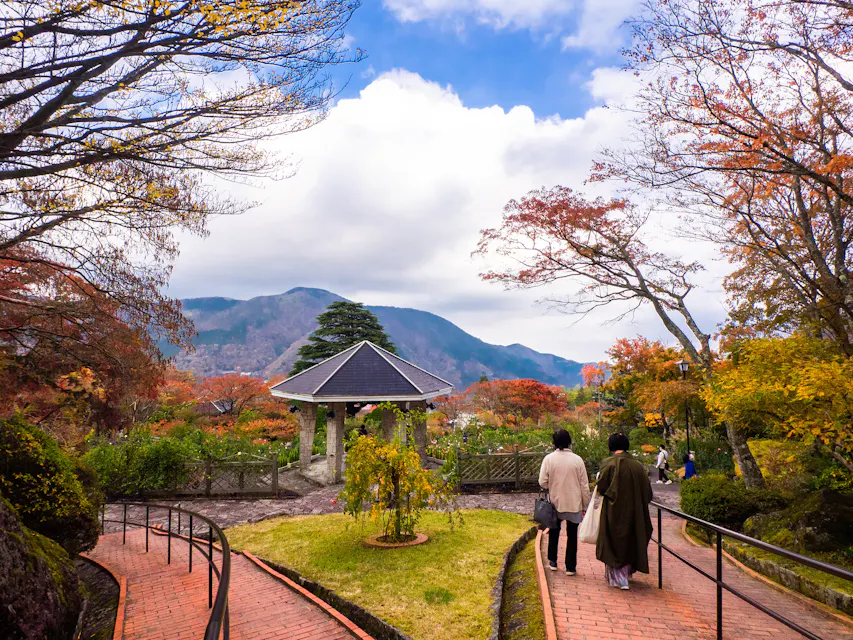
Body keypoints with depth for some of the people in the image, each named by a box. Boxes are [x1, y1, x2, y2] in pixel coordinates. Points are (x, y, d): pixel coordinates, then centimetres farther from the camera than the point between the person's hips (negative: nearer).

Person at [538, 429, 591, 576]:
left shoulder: (549, 459, -11)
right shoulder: (577, 459, -10)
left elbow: (542, 482, -11)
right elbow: (584, 485, -5)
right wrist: (585, 505, 5)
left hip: (555, 503, 1)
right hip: (574, 504, 0)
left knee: (554, 533, 21)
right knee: (572, 536, 12)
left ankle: (553, 562, 28)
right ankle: (570, 567, 16)